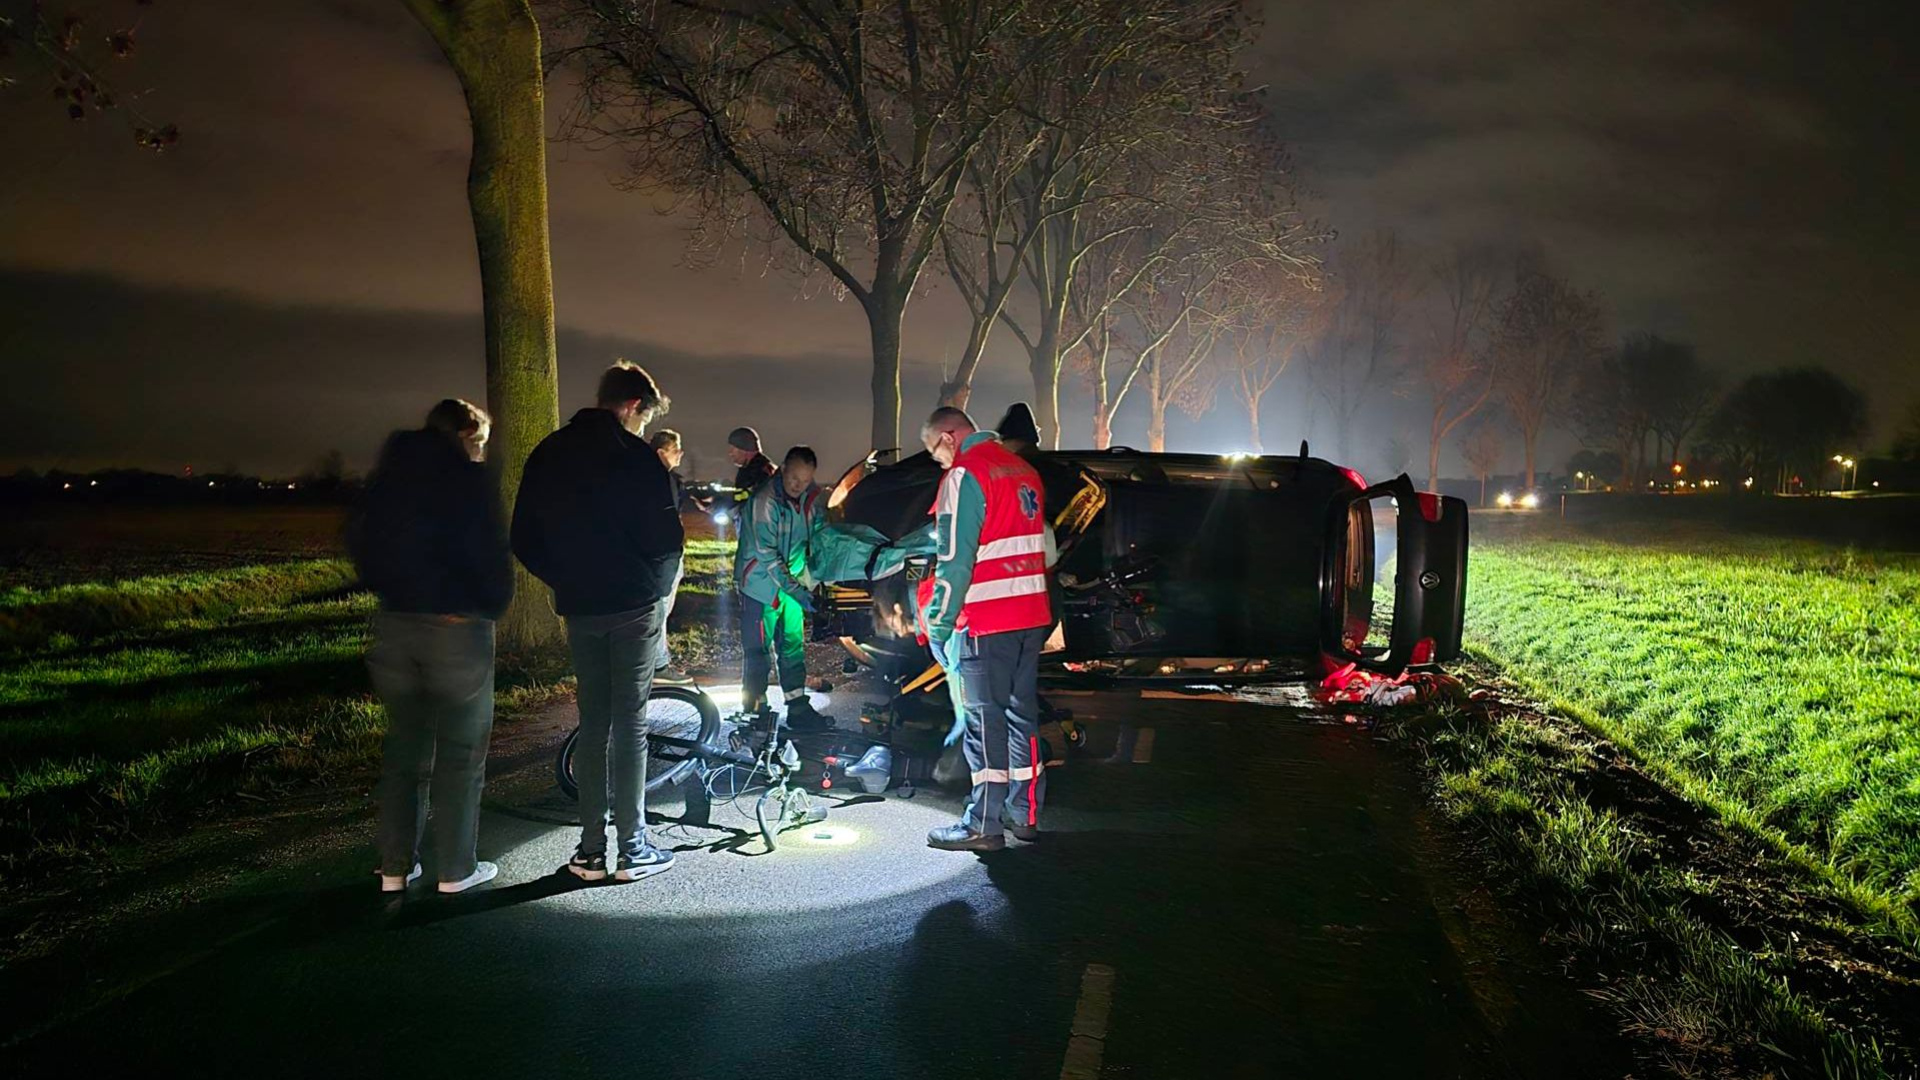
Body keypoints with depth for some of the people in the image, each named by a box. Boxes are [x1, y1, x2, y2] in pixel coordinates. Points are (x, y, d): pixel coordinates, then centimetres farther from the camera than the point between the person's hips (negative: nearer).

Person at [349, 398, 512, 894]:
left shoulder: (388, 475, 9)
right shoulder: (466, 478, -10)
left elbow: (361, 542, 14)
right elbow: (490, 551, -14)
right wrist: (494, 605, 3)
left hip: (394, 624, 6)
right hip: (457, 626, -6)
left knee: (404, 746, 16)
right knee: (460, 750, 5)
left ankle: (395, 867, 20)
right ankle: (456, 868, 11)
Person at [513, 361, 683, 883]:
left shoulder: (547, 454, 8)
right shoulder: (635, 455, -11)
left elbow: (523, 540, 9)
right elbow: (664, 536, -15)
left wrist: (566, 581, 16)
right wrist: (660, 586, 3)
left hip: (579, 608, 5)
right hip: (634, 606, -5)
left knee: (592, 721, 12)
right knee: (630, 723, 1)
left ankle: (591, 849, 16)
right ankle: (632, 849, 7)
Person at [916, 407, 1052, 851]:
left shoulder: (965, 474, -11)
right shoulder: (1023, 470, 16)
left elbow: (955, 560, -16)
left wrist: (938, 624, -10)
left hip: (986, 622, -8)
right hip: (1032, 615, 8)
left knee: (984, 719, -2)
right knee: (1022, 713, 14)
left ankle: (983, 824, 2)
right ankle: (1025, 813, 20)